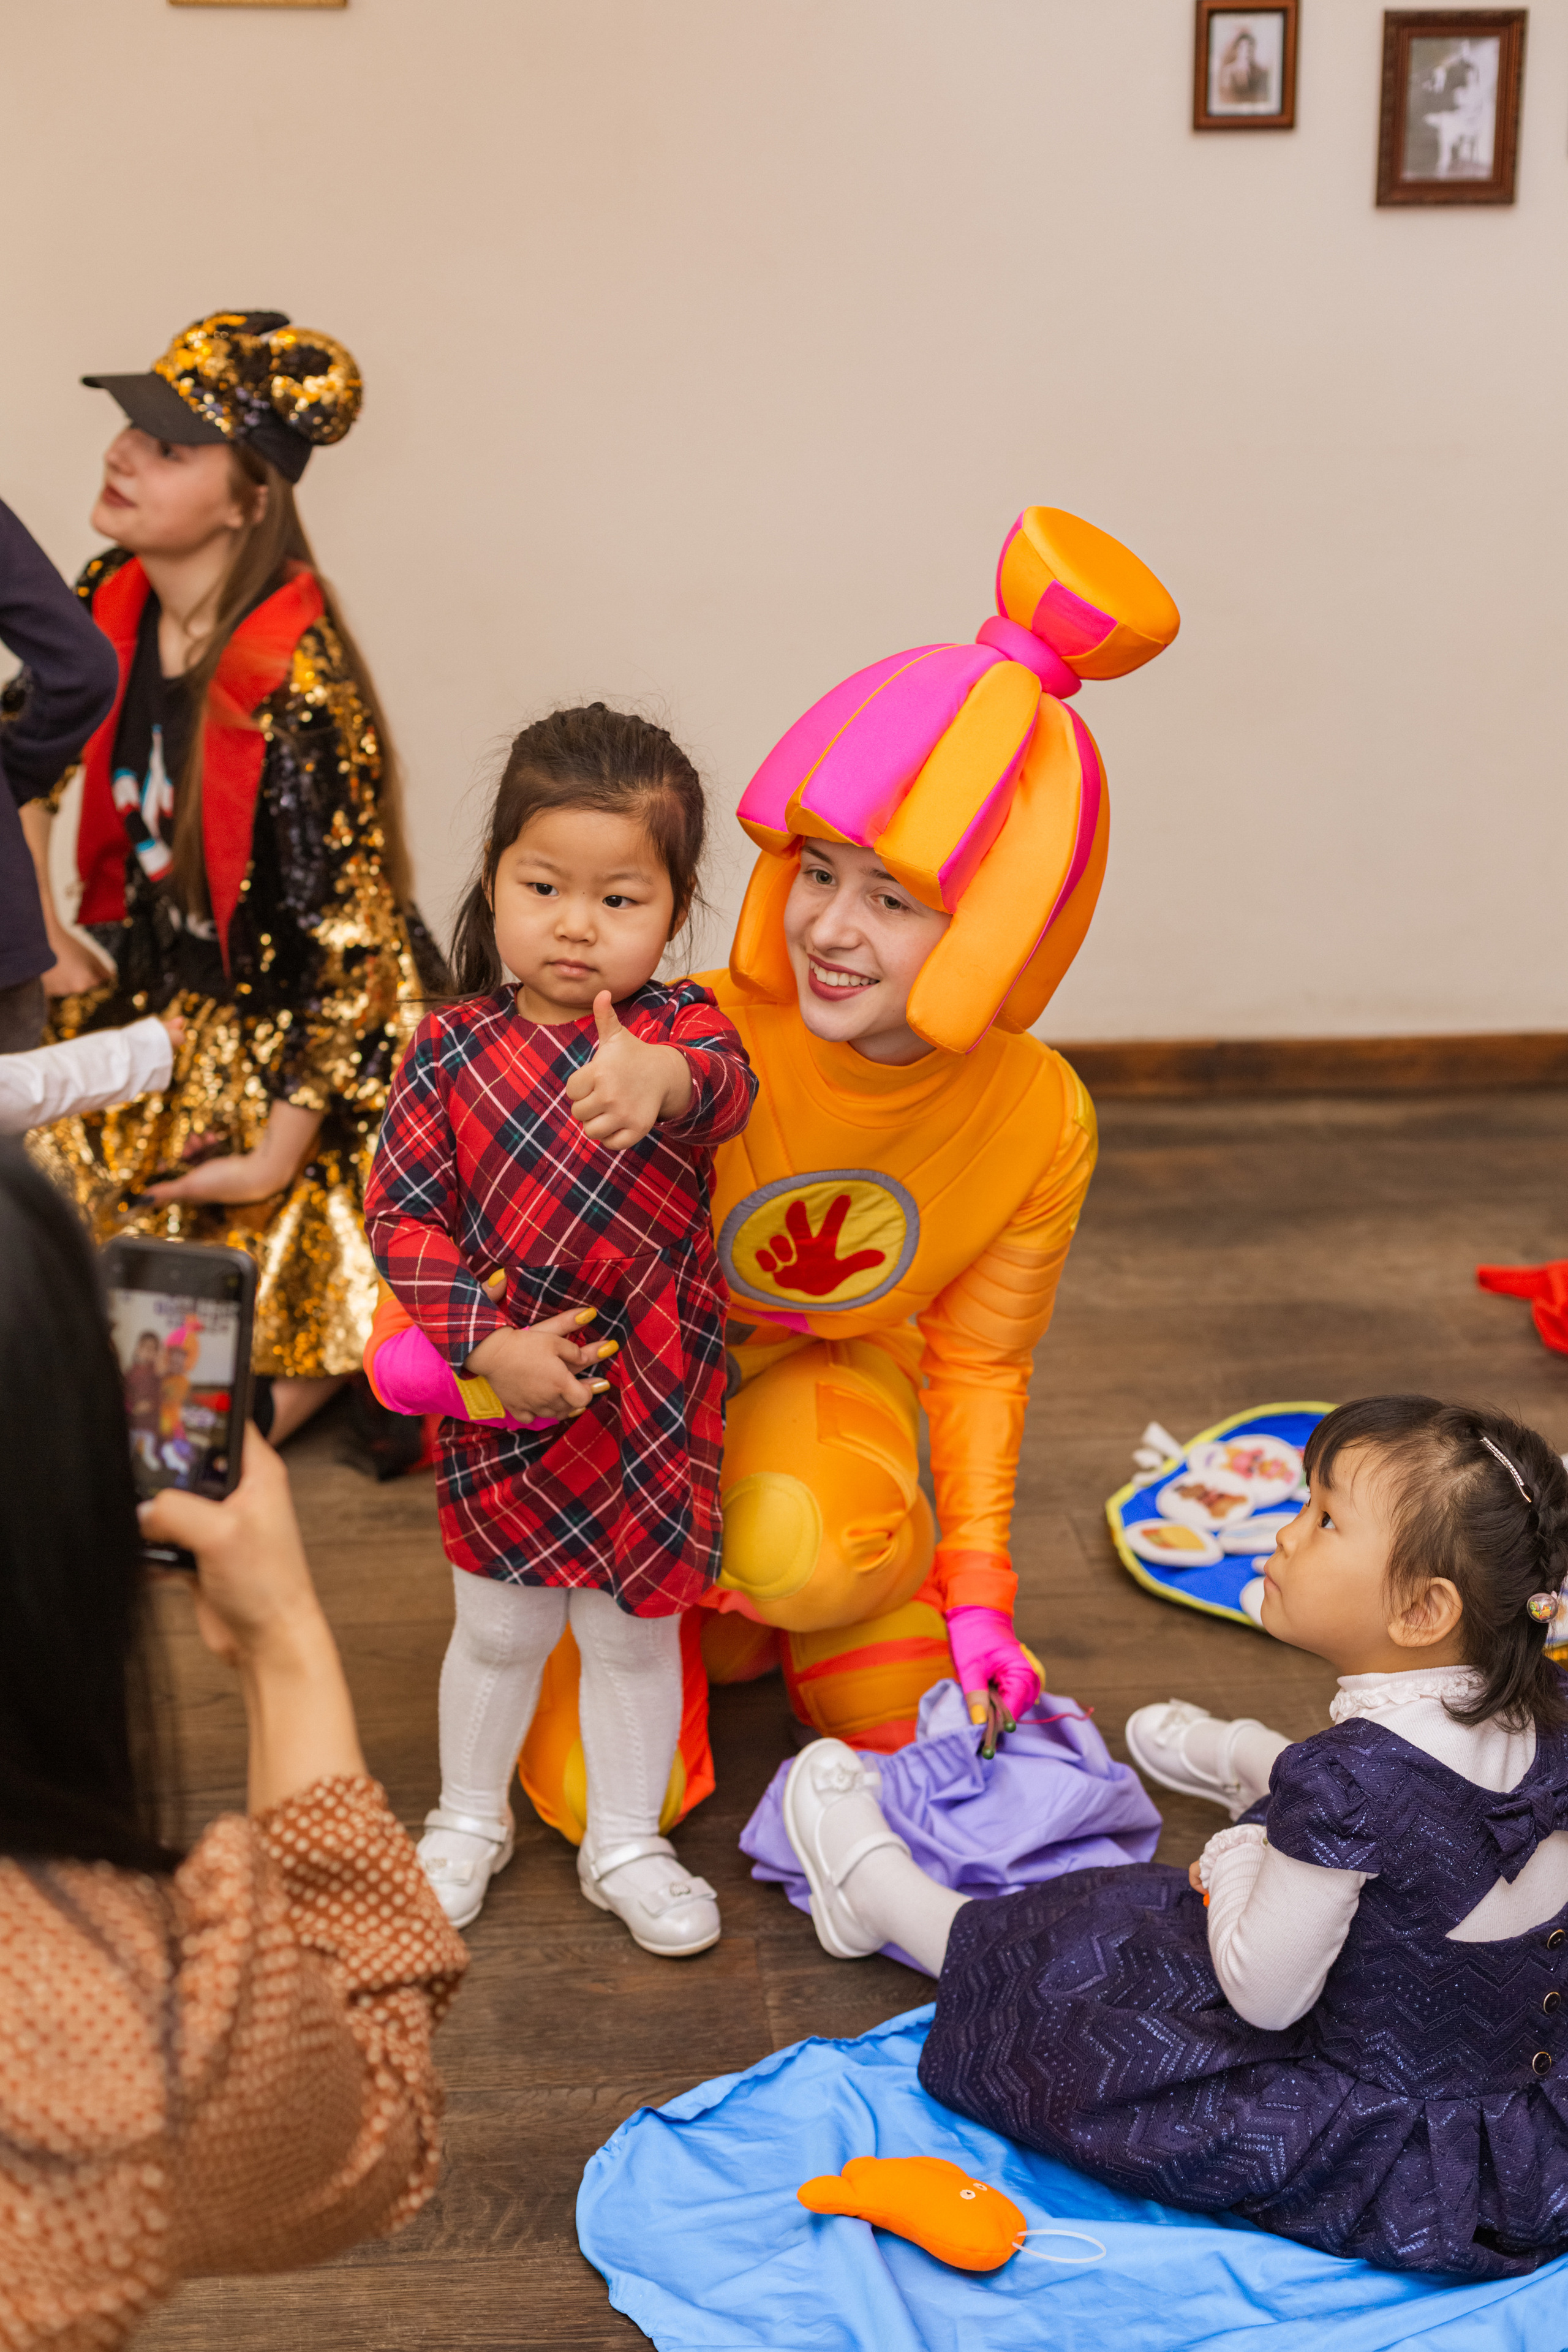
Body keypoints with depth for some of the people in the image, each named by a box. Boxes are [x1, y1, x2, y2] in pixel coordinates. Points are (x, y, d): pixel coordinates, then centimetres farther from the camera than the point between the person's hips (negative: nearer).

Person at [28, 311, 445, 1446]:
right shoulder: (112, 603, -6)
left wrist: (275, 1160, -21)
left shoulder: (294, 685, -27)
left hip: (290, 1037, -7)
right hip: (150, 1004, 7)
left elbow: (349, 938, -24)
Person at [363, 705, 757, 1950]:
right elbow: (401, 1210, -9)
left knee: (636, 1633, 15)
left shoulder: (682, 1025, -10)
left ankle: (626, 1844, 36)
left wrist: (663, 1079, -57)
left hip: (658, 1402, 0)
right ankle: (471, 1819, 42)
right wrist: (490, 1342, -19)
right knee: (499, 1630, 18)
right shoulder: (453, 1050, -9)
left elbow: (727, 1089, -32)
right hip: (501, 1398, 0)